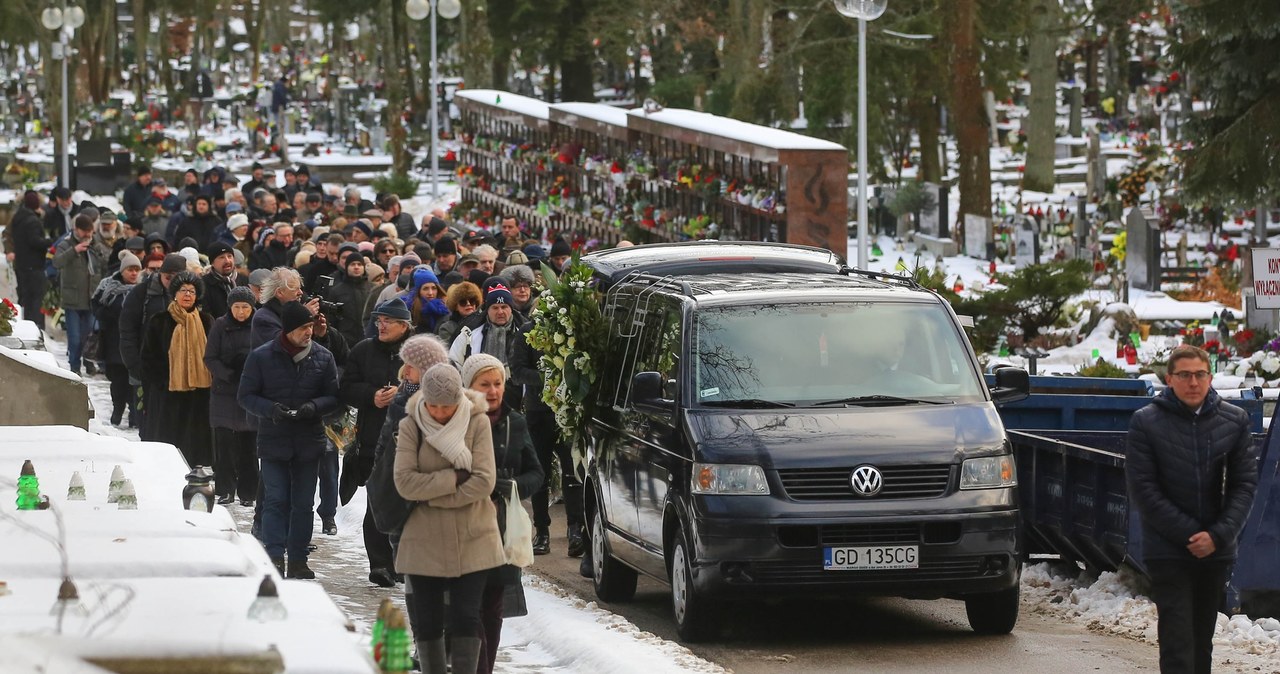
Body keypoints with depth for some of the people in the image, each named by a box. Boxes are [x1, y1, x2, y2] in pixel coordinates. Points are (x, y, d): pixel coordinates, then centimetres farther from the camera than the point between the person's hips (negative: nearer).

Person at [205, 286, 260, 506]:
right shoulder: (221, 326, 1)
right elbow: (210, 359, 0)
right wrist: (228, 375, -15)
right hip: (225, 392, 0)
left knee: (248, 445, 2)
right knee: (224, 443, -1)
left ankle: (247, 492, 9)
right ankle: (225, 490, 7)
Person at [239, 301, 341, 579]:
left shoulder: (323, 357, 2)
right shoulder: (261, 357, -4)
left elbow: (334, 397, 5)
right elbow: (246, 396, 0)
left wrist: (314, 406, -17)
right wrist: (270, 409, -18)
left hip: (309, 441, 2)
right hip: (273, 440, -2)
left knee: (303, 503, 7)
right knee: (276, 500, -8)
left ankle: (298, 560, 14)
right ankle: (275, 557, -9)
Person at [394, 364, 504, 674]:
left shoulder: (477, 422, -6)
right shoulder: (411, 425, -4)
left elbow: (484, 481, -13)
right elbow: (405, 482, -13)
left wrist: (433, 495, -13)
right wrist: (454, 478, -16)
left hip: (472, 540, -1)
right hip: (425, 541, 1)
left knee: (466, 617, -5)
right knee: (428, 620, 6)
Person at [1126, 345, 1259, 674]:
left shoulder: (1235, 421, 3)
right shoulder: (1146, 422, -5)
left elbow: (1245, 484, 3)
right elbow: (1143, 489, -7)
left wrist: (1219, 535, -11)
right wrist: (1189, 534, -13)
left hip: (1217, 550, 3)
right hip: (1168, 551, -3)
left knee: (1202, 639, 12)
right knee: (1177, 639, -11)